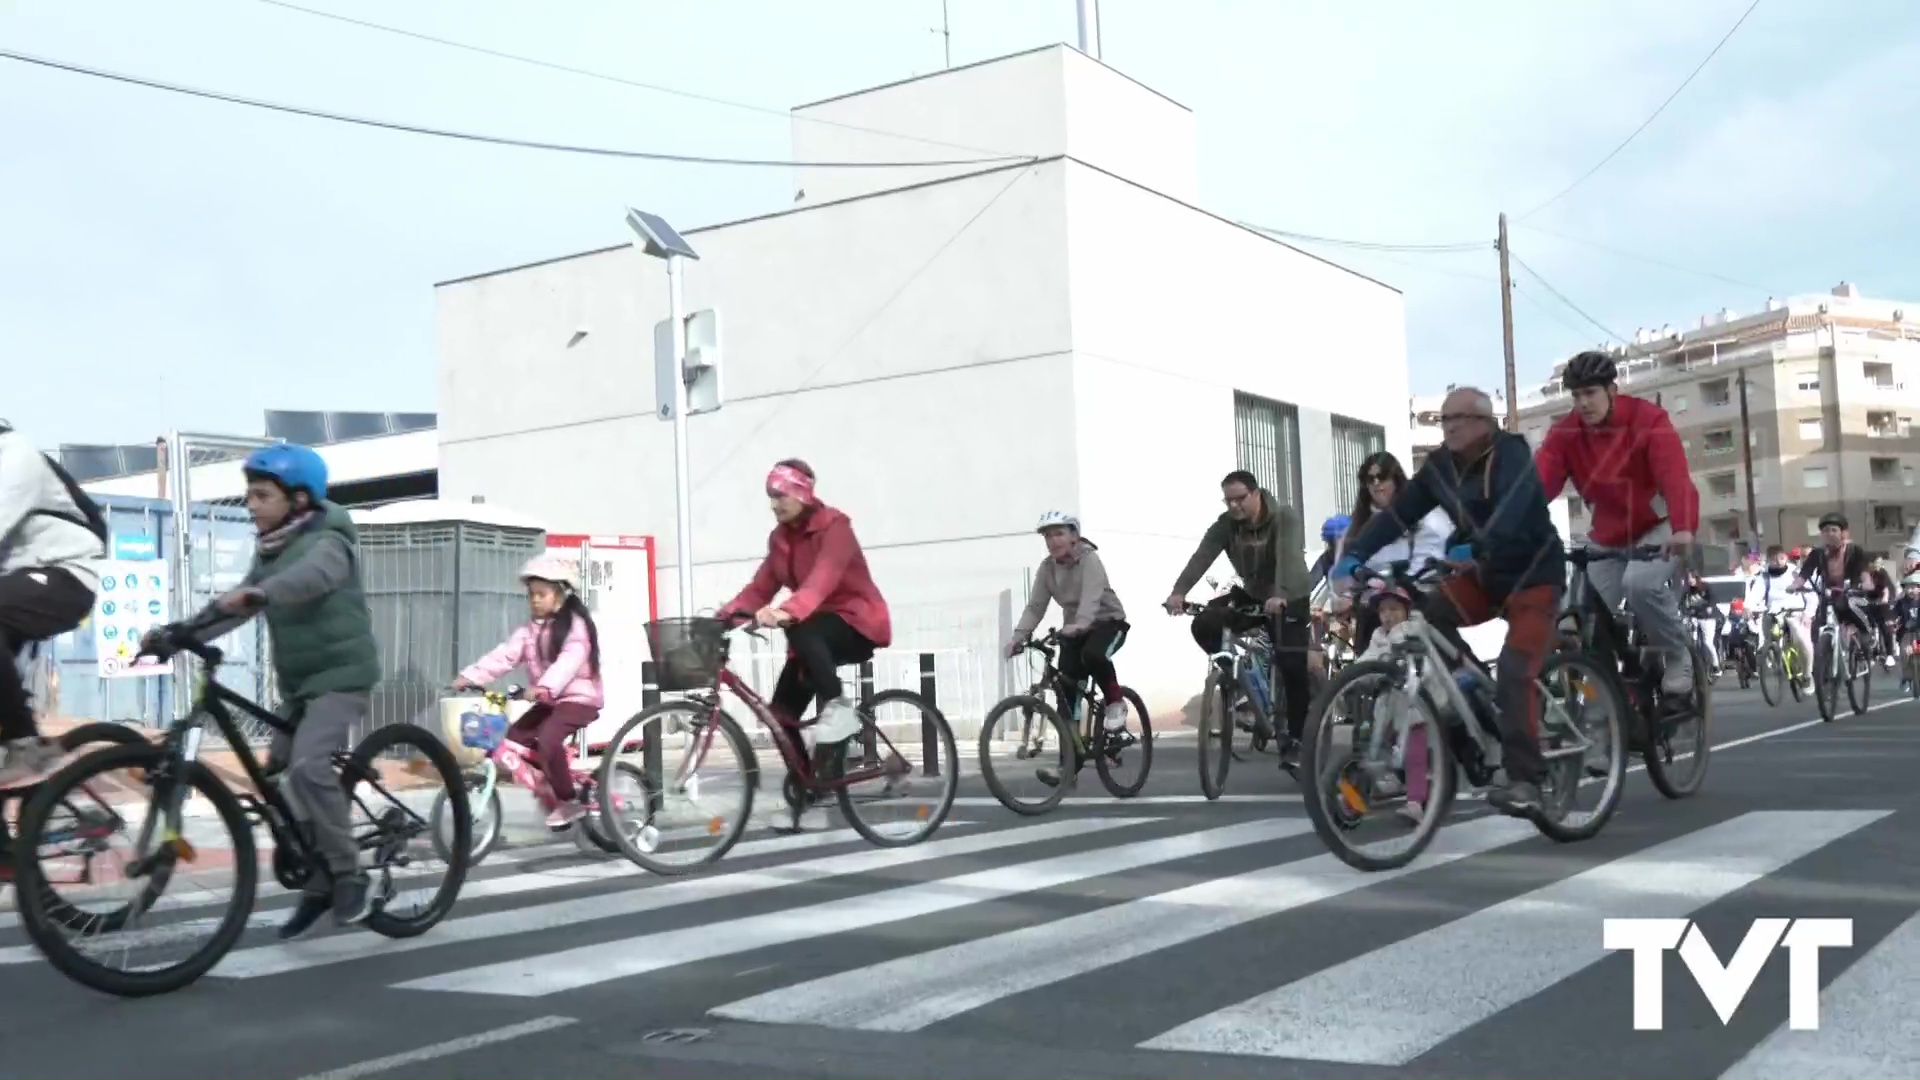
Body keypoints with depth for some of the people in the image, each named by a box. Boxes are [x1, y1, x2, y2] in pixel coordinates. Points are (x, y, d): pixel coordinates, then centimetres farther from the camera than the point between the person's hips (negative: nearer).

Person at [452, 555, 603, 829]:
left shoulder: (575, 626, -12)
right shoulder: (529, 632, 11)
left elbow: (570, 661, -28)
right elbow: (504, 656, 0)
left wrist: (545, 688, -44)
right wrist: (470, 676, -14)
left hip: (578, 697, -8)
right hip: (547, 700, 8)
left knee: (547, 739, -29)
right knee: (514, 739, -5)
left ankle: (570, 801, -15)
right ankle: (552, 790, 9)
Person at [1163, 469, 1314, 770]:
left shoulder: (1285, 517, -22)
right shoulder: (1226, 524, -11)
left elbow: (1288, 557, -39)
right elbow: (1202, 557, -25)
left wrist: (1279, 596, -57)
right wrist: (1178, 591, -42)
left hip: (1289, 599, -4)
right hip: (1252, 595, 4)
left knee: (1293, 667, -12)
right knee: (1204, 624, -18)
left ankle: (1295, 739, 1)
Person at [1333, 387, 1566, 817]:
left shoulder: (1512, 455, -23)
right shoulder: (1440, 465, -5)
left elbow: (1510, 512, -39)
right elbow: (1398, 512, -12)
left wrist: (1473, 550, -54)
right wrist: (1355, 552, -25)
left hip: (1534, 574, -6)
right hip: (1485, 574, 6)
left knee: (1514, 674, -20)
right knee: (1425, 614, -17)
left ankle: (1524, 781, -16)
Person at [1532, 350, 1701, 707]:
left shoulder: (1648, 420, -22)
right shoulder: (1565, 433, -12)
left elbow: (1675, 477, -35)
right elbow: (1537, 483, -23)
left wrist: (1683, 528, -52)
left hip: (1658, 525, -4)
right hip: (1608, 535, 4)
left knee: (1640, 583, -31)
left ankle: (1678, 657, -7)